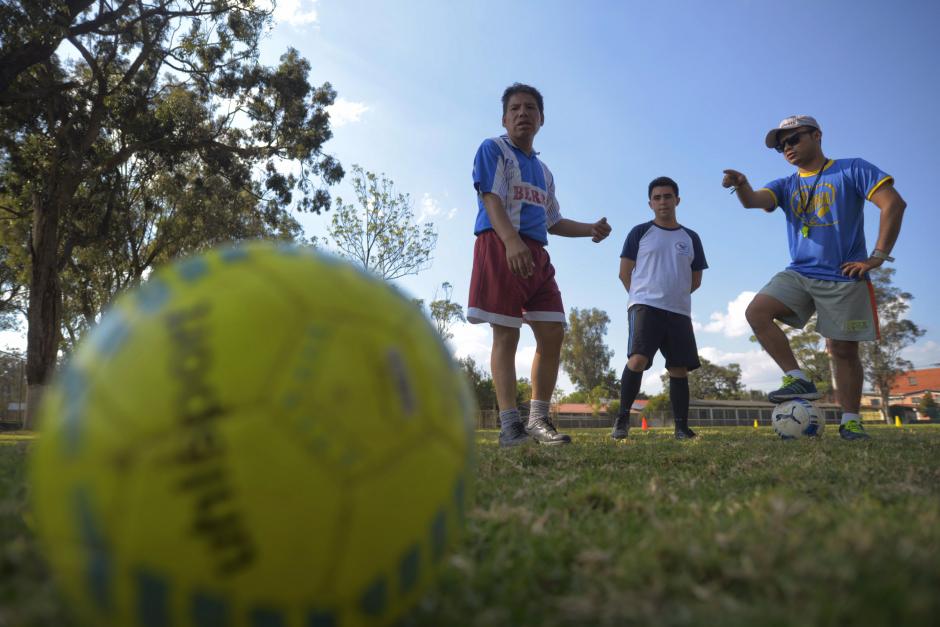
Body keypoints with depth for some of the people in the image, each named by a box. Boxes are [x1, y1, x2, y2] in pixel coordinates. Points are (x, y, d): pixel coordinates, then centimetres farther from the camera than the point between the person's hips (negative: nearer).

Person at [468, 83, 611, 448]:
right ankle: (509, 424, -6)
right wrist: (511, 240, -29)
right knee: (506, 335, -9)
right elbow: (491, 198, -12)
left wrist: (591, 229, 15)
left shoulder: (543, 171, 26)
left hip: (537, 254, 7)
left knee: (552, 334, 1)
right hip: (500, 247, -7)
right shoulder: (493, 150, 4)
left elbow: (553, 222, 31)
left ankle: (538, 419, 9)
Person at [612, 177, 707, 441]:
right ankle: (622, 418, -13)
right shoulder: (640, 232, 7)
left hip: (679, 311, 4)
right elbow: (625, 273, 5)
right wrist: (643, 296, 6)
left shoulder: (691, 238, 16)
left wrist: (674, 295, 14)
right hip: (644, 306, -4)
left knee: (679, 369, 2)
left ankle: (682, 427, 9)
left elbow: (695, 280, 20)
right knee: (638, 359, -22)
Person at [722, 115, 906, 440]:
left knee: (843, 350, 0)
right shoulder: (786, 186, 11)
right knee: (756, 312, -16)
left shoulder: (852, 170, 1)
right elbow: (754, 200, -9)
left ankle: (850, 421, 13)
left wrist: (878, 256, -11)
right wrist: (741, 185, -33)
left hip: (845, 278, -4)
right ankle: (799, 380, -9)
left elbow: (893, 203, -7)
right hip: (799, 274, 4)